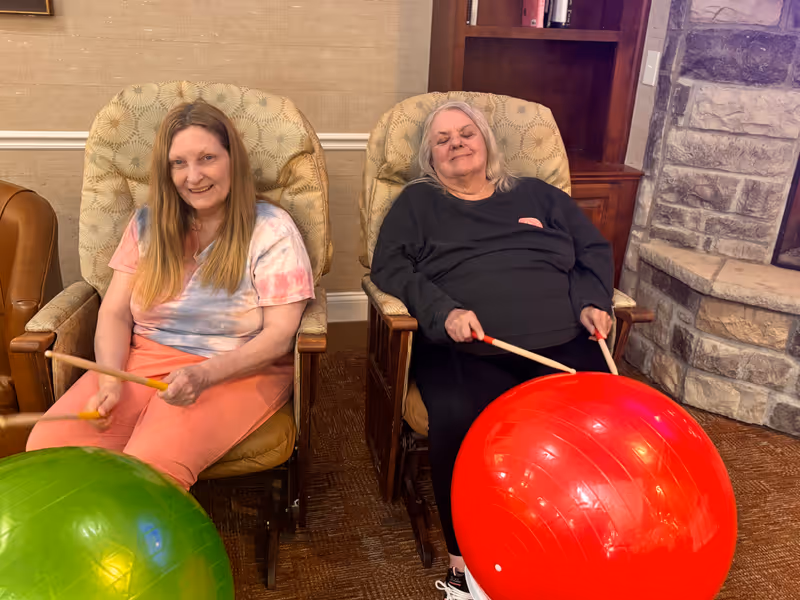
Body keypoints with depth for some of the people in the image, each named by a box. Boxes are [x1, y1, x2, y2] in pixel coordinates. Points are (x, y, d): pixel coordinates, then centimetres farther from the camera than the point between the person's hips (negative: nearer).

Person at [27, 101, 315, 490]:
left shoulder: (271, 231, -5)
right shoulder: (148, 224, 9)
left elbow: (280, 335, -11)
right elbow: (115, 313, 7)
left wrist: (204, 375, -25)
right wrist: (110, 381, -12)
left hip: (237, 371, -4)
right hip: (142, 362, 5)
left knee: (151, 464, -29)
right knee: (48, 444, -19)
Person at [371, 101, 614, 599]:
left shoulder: (536, 195, 26)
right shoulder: (418, 202, 18)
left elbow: (595, 249, 26)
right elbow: (390, 266, 5)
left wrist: (592, 301, 6)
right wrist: (443, 311, -10)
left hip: (563, 340, 3)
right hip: (467, 347, -2)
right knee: (458, 418, -34)